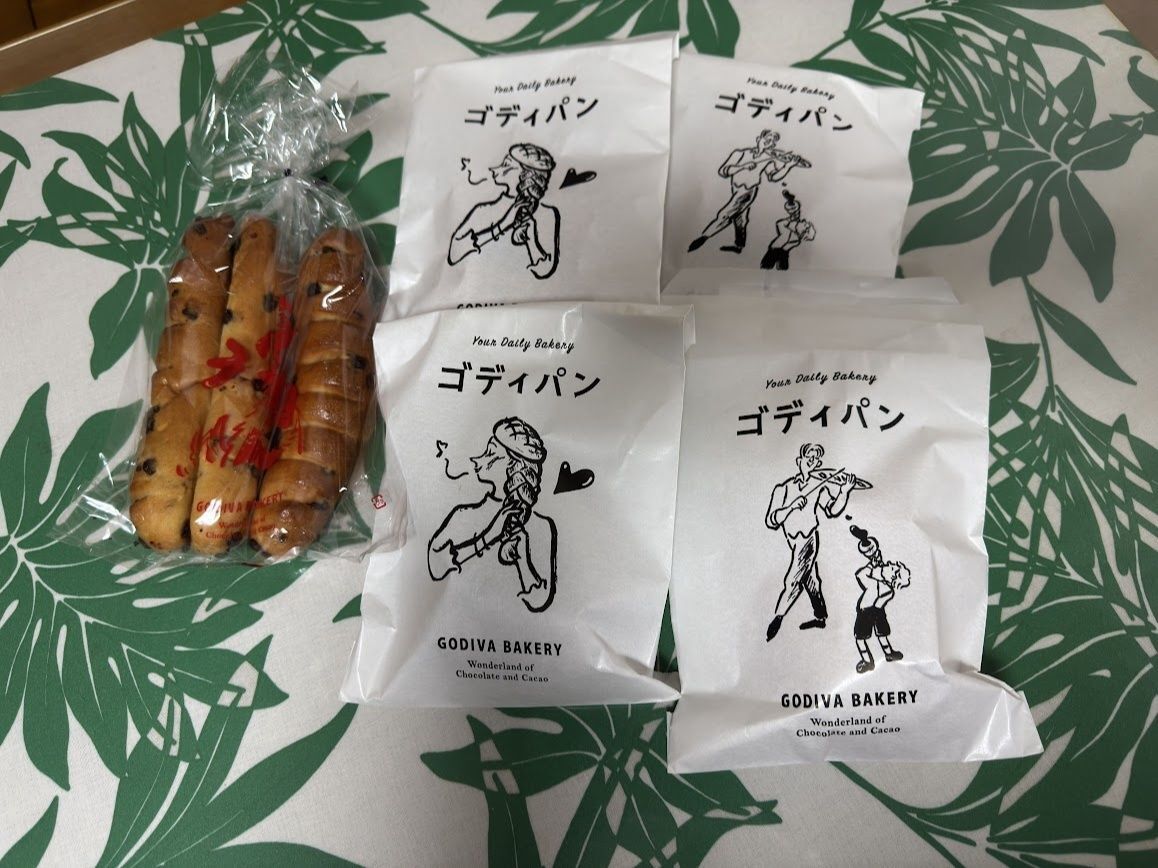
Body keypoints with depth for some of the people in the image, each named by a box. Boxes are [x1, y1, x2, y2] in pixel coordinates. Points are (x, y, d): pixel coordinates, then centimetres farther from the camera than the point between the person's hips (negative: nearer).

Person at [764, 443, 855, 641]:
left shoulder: (820, 483, -2)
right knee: (809, 577, 17)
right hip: (795, 541, 3)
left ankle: (778, 618, 2)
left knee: (793, 580, -9)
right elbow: (770, 521, -10)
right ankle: (820, 617, 34)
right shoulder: (783, 489, -3)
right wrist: (792, 507, -24)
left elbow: (832, 510, 6)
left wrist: (844, 491, -8)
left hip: (809, 538, -2)